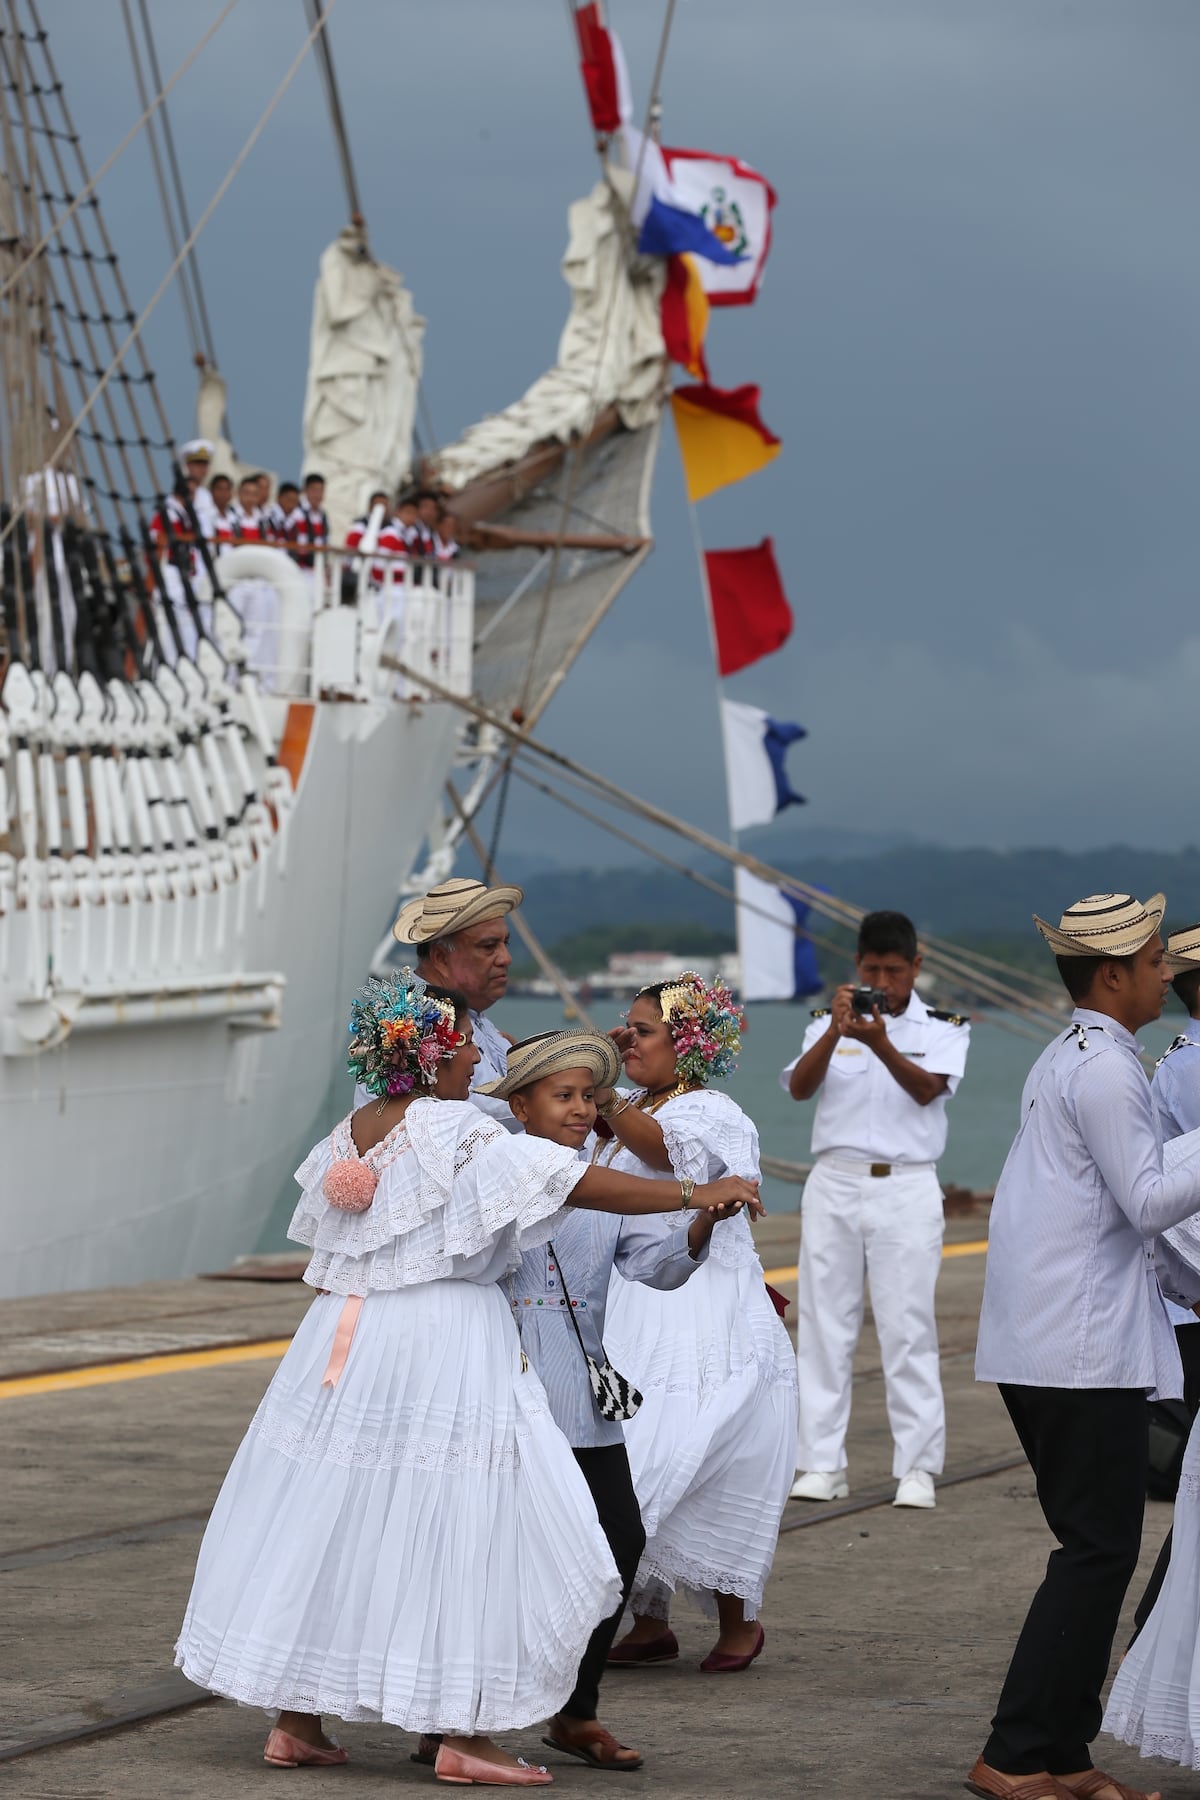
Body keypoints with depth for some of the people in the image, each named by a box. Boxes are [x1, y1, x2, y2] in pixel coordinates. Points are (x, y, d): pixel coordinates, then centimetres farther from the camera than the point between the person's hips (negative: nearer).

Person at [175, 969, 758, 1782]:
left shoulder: (348, 1136, 9)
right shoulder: (456, 1131, -13)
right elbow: (578, 1185, -16)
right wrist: (696, 1194, -12)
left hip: (343, 1336, 8)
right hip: (445, 1342, -8)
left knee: (331, 1517, 12)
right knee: (460, 1531, -2)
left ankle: (296, 1721, 16)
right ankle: (463, 1734, -2)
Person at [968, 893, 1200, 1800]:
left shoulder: (1066, 1060, 20)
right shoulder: (1107, 1070, -13)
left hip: (1039, 1345, 10)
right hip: (1086, 1349, -10)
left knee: (1094, 1545, 12)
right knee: (1100, 1548, -8)